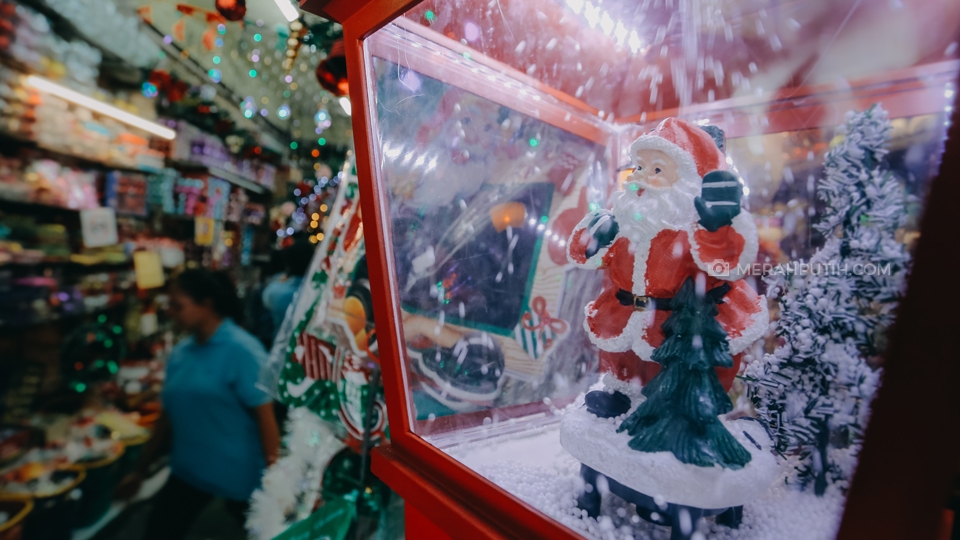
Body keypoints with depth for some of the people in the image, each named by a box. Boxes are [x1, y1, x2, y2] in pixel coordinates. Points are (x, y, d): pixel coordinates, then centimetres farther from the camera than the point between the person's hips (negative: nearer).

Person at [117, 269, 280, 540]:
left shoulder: (241, 349, -19)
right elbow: (170, 414, 11)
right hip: (187, 471, 6)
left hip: (239, 475, -5)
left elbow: (265, 414, -20)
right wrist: (141, 470, 17)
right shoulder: (180, 351, 1)